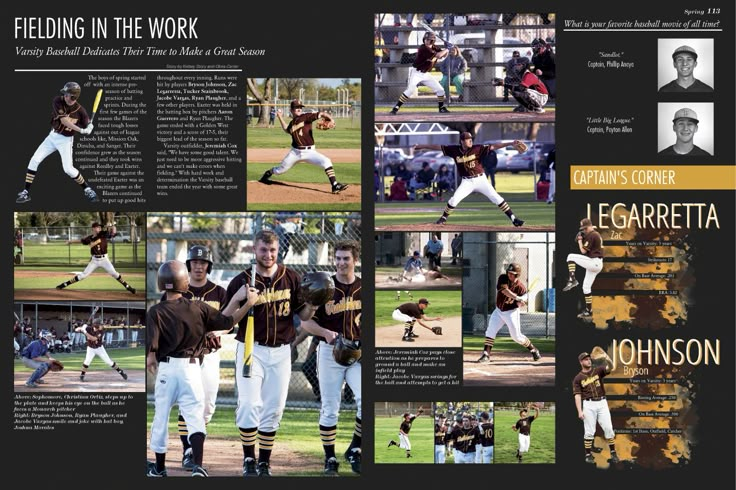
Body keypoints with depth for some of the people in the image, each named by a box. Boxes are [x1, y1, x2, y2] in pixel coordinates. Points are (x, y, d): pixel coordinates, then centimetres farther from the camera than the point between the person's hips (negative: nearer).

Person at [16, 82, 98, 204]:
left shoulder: (80, 110, -14)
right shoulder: (57, 101, -16)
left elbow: (87, 126, -5)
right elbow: (63, 120, -27)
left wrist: (89, 128, -31)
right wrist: (81, 130, -36)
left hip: (66, 140, -2)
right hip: (53, 137, 2)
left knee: (68, 169, -13)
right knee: (34, 160, -4)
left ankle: (87, 190, 8)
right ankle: (26, 192, 3)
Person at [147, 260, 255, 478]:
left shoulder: (155, 312, -9)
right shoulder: (199, 308, -3)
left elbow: (150, 348, -14)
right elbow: (227, 322, 3)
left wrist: (150, 362, 6)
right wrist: (249, 303, 11)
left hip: (166, 368, -1)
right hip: (192, 368, 1)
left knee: (161, 417, 14)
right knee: (195, 416, 0)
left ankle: (159, 467, 27)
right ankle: (198, 466, -16)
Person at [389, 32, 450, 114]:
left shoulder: (435, 48, 1)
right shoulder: (423, 48, -21)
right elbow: (438, 55, -26)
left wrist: (446, 51, -12)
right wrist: (446, 50, -12)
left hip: (425, 74, 7)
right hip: (416, 72, -7)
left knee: (440, 90, 6)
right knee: (410, 90, -24)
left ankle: (442, 108, 24)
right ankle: (396, 108, -21)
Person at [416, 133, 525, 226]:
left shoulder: (477, 149, -9)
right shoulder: (455, 150, -5)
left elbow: (493, 147, -16)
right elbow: (438, 147, -1)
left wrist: (510, 143, -25)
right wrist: (420, 146, 0)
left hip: (480, 179, -1)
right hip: (467, 182, 1)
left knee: (496, 198, -8)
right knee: (454, 200, -9)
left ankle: (513, 219, -4)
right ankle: (443, 218, 15)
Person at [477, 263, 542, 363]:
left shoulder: (521, 287, -17)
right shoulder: (503, 278, -13)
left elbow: (522, 301, -8)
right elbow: (505, 290, -29)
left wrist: (520, 302, -32)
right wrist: (517, 298, -38)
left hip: (511, 312, -3)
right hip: (499, 311, 3)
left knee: (516, 336, 1)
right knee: (490, 331, -9)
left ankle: (533, 350, 21)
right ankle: (486, 355, -7)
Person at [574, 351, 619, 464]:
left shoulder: (598, 370, 7)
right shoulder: (578, 378, 2)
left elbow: (610, 367, -10)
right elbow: (577, 395, -3)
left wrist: (607, 359, -31)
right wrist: (580, 411, -11)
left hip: (602, 403, 2)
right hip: (589, 405, -2)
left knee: (608, 428, 0)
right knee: (589, 431, 0)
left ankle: (613, 453, 9)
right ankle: (588, 455, 9)